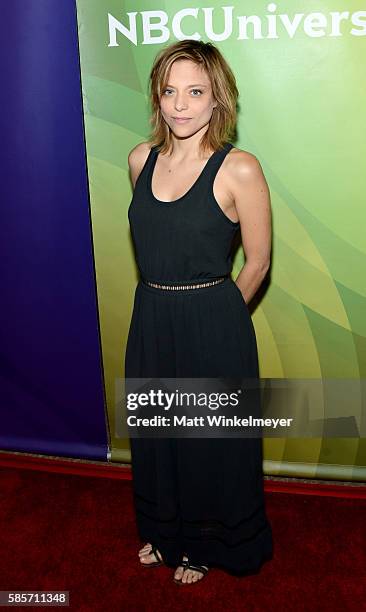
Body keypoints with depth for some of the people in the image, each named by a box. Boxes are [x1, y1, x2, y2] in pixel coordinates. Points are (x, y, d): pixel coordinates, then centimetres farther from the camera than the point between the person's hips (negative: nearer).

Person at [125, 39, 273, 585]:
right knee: (156, 435, 20)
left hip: (214, 330, -5)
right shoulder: (141, 159, 2)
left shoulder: (239, 170, -15)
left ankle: (206, 545, 42)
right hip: (150, 325, 5)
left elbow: (257, 263, -6)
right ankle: (165, 532, 48)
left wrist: (210, 312, 5)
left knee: (213, 440, 14)